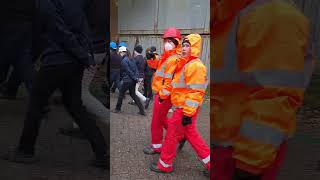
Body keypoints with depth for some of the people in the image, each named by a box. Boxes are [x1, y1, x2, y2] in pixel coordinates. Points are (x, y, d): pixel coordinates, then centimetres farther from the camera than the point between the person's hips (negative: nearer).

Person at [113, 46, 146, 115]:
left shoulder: (124, 60, -13)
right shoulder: (131, 59, 11)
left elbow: (129, 71, -17)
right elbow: (136, 69, 8)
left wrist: (135, 78, -13)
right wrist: (136, 77, 2)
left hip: (127, 80, -8)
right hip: (133, 81, 8)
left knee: (121, 94, 10)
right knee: (133, 94, 15)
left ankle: (118, 109, 23)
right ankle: (142, 110, 9)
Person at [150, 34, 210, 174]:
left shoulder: (195, 66, -19)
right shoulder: (185, 64, 14)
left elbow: (195, 92, -24)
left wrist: (188, 113, -24)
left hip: (185, 109, -10)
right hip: (182, 107, 10)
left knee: (171, 135, 3)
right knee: (191, 134, 17)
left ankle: (165, 165, 21)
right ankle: (209, 162, 27)